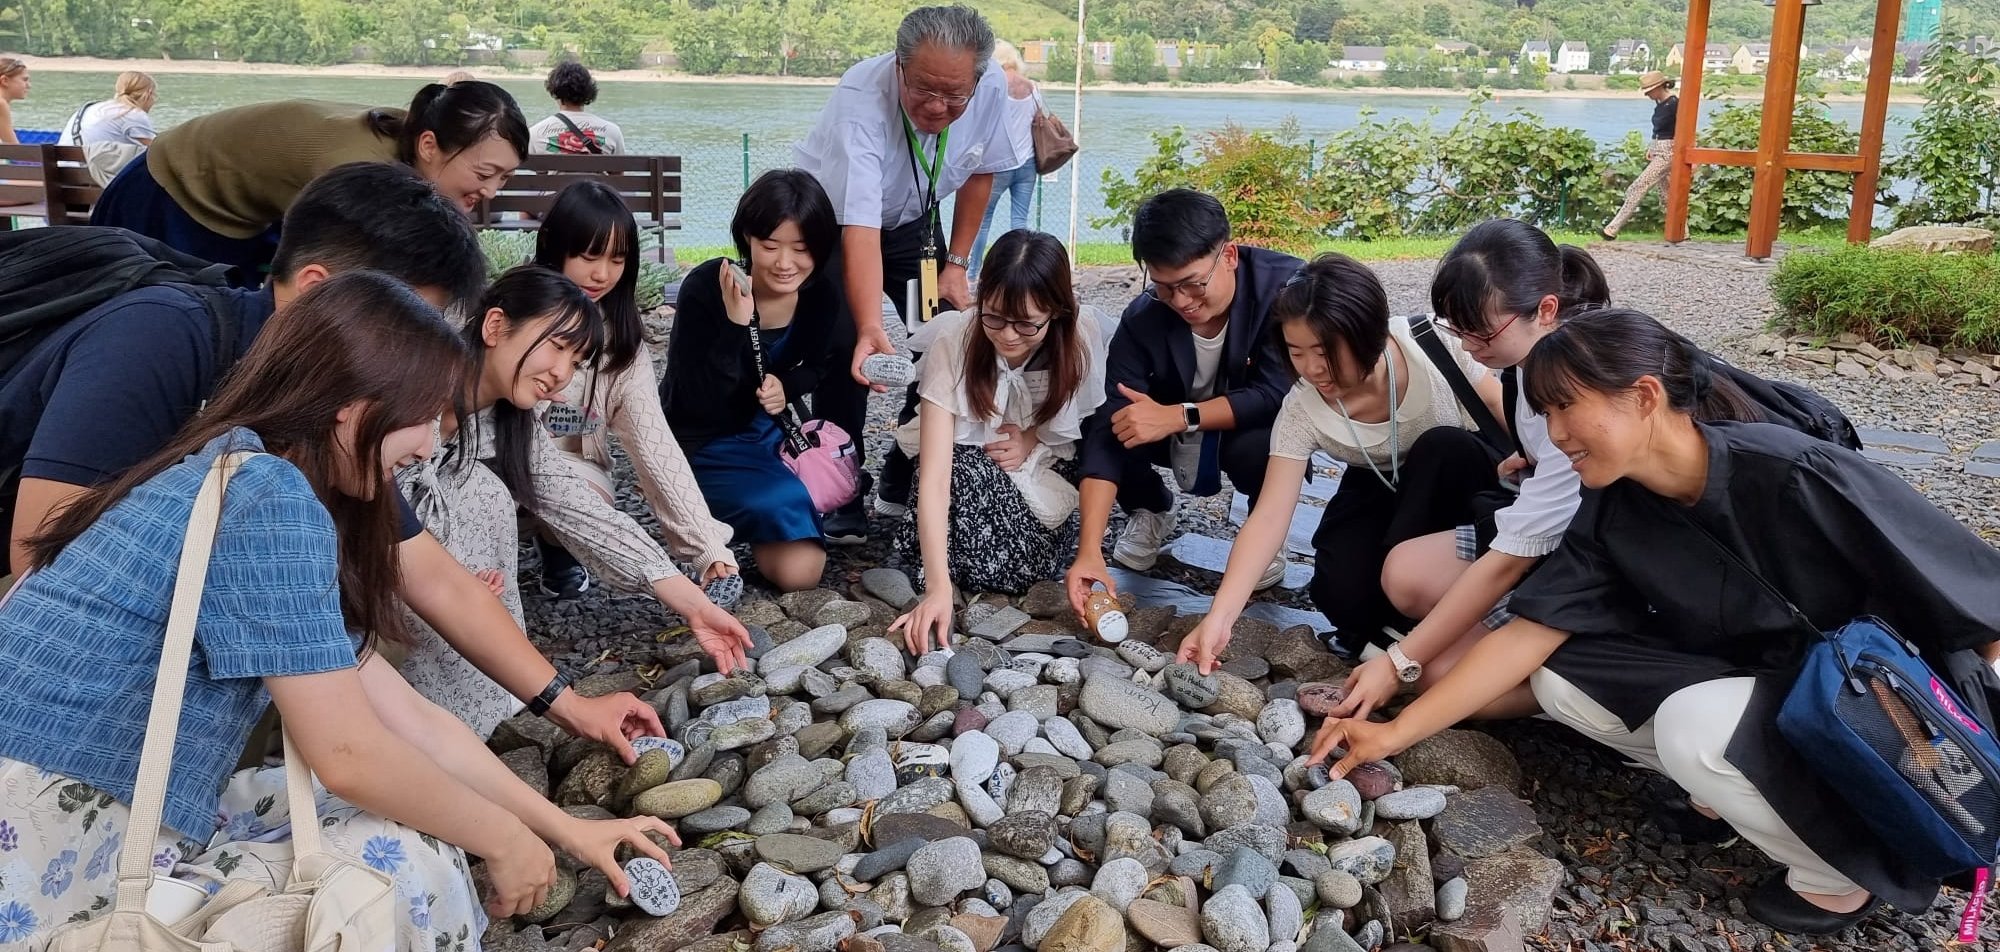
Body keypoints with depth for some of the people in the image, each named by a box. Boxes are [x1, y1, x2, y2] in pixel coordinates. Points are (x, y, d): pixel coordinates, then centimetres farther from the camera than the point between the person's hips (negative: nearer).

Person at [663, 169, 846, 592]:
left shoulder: (824, 292, -11)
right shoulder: (705, 289, -23)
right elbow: (700, 405, -25)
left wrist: (787, 387, -16)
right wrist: (735, 324, -37)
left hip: (772, 429, 6)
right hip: (706, 444, -6)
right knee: (797, 569, -25)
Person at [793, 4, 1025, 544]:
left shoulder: (992, 90, -24)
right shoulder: (860, 100, -38)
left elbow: (979, 174, -4)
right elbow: (860, 230, -46)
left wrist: (956, 265, -3)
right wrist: (871, 330, -58)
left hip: (912, 221, 4)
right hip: (832, 220, -4)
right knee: (843, 350, -20)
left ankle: (906, 479, 12)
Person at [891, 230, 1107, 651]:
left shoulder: (1083, 335, -24)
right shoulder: (953, 341, -31)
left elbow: (1083, 418, 0)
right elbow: (935, 475, -37)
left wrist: (1032, 440, -21)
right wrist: (938, 586, -47)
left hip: (1043, 461, 1)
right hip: (967, 460, -1)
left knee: (1028, 565, -27)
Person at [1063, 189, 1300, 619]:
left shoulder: (1287, 285, -29)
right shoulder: (1142, 319, -25)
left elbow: (1278, 392, -31)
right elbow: (1108, 431, -31)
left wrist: (1179, 416, -41)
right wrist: (1089, 551, -40)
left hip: (1254, 428, -2)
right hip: (1181, 438, 3)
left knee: (1258, 447, -36)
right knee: (1110, 426, -24)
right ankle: (1150, 510, 9)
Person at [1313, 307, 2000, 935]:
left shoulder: (1799, 479, -29)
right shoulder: (1613, 513, -9)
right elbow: (1526, 636, -8)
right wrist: (1394, 734, -13)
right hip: (1746, 682, 6)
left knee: (1694, 725, -32)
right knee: (1560, 677, -9)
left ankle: (1846, 870, -6)